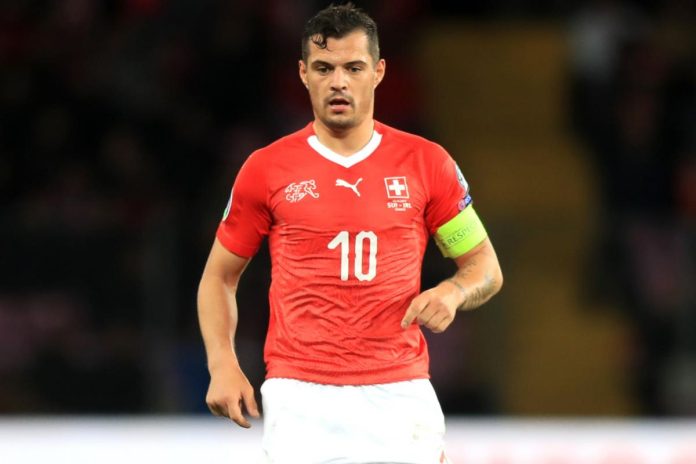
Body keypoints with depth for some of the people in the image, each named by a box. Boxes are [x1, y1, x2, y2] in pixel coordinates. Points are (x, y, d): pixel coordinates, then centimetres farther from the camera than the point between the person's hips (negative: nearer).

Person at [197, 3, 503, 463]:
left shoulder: (426, 163, 6)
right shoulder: (266, 169, 5)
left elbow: (485, 267, 14)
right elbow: (219, 276, 15)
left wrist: (453, 292, -9)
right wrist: (223, 364, 0)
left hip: (399, 395, 1)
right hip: (300, 401, -1)